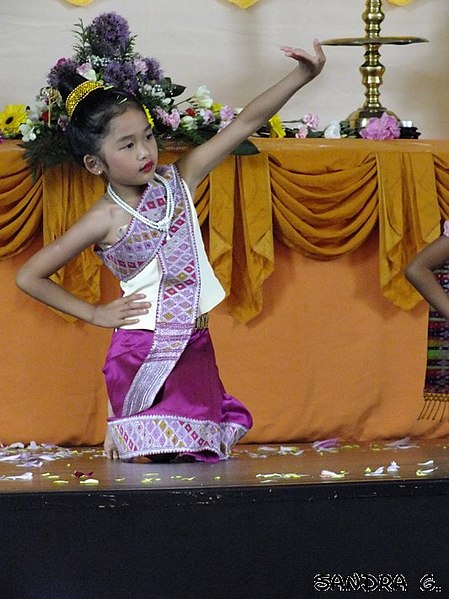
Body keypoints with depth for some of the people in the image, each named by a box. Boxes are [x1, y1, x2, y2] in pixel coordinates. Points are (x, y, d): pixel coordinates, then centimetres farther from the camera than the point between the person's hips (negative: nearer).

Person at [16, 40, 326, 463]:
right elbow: (29, 276, -5)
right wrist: (95, 314, -2)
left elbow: (246, 123, -6)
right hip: (145, 354, -5)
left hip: (194, 346, 5)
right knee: (167, 457, -7)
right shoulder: (105, 219, -12)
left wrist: (302, 75, -15)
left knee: (203, 449, 4)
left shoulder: (177, 181, -1)